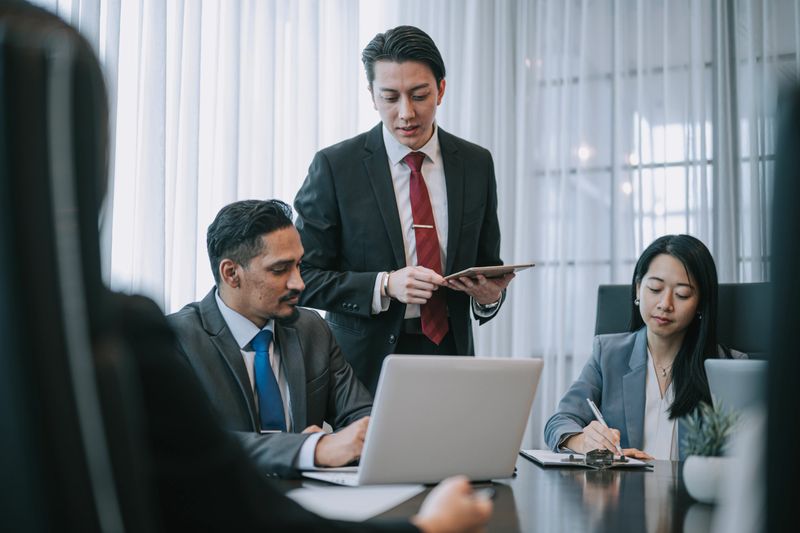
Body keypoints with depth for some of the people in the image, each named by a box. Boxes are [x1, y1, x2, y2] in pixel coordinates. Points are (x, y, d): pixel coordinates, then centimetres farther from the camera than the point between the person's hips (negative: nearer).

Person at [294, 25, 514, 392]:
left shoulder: (476, 164, 3)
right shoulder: (334, 166, -7)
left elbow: (487, 263, 12)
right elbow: (303, 277, -7)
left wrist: (489, 293, -11)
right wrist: (385, 285, -21)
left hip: (450, 350, 3)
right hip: (368, 362, -3)